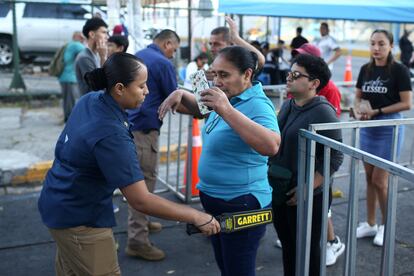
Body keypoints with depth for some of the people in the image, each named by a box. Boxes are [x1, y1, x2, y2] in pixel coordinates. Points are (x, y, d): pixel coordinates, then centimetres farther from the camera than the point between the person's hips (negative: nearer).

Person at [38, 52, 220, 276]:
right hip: (78, 217, -9)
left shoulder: (90, 100, -7)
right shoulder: (111, 135, -32)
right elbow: (140, 200, -32)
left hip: (61, 204, 9)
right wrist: (197, 217, -26)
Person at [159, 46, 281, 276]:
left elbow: (271, 146, -40)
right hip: (215, 201, 9)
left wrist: (226, 110, -42)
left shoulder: (257, 105, -21)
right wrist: (182, 95, 6)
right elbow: (202, 110, 27)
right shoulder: (229, 97, 7)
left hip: (241, 205, -9)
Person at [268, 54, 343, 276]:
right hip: (279, 191, 7)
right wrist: (273, 181, 14)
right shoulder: (287, 106, 6)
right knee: (287, 243, 20)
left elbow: (335, 157, -18)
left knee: (307, 247, 9)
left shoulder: (323, 112, -17)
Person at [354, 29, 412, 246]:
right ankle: (370, 224, 25)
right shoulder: (365, 69, 5)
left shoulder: (399, 70, -11)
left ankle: (386, 225, 19)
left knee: (379, 180, -2)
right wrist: (358, 108, -10)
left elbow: (406, 104, -13)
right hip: (367, 128, 5)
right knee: (369, 178, 11)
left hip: (389, 129, -5)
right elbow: (358, 96, 12)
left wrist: (377, 111, -18)